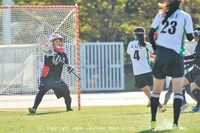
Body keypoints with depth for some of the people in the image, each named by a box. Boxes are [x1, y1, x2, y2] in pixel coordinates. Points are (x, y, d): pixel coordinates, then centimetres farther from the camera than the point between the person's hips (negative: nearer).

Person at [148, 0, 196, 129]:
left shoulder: (161, 14, 5)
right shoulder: (185, 16, -3)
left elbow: (150, 33, -1)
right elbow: (190, 37, -5)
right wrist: (194, 34, 17)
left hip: (161, 54, 3)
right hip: (176, 55, -3)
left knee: (157, 90, 15)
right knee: (178, 91, -2)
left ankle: (153, 121, 17)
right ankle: (175, 122, -13)